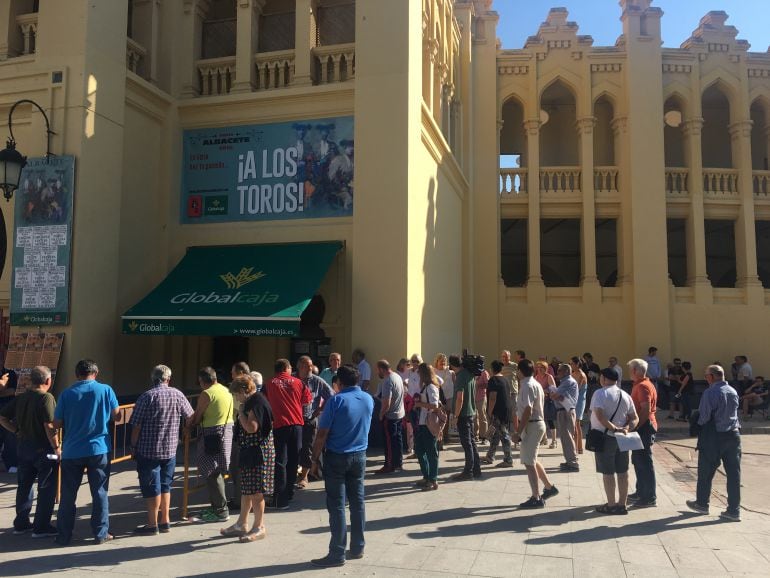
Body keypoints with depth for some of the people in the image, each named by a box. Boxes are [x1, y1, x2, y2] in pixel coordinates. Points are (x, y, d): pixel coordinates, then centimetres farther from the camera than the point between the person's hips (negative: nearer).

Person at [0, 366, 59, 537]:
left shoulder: (20, 398, 5)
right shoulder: (46, 398, -16)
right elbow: (49, 426, -22)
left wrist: (17, 431, 10)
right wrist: (57, 448, -15)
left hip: (23, 446, 7)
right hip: (43, 448, -7)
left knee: (24, 485, 18)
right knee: (47, 488, 3)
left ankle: (21, 523, 27)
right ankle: (41, 527, 6)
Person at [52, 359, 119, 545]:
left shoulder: (66, 394, -3)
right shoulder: (105, 390, -5)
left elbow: (57, 424, 0)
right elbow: (116, 415, 2)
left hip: (71, 451, 1)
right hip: (99, 449, -1)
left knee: (68, 495, 12)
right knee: (100, 493, 8)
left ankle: (64, 536, 18)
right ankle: (101, 534, 14)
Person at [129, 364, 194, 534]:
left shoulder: (147, 396, -12)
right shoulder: (178, 395, 1)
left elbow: (136, 426, -11)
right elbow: (190, 418, 9)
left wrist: (133, 446, 0)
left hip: (148, 450, -4)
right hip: (170, 450, 4)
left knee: (151, 488, 4)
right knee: (165, 485, 16)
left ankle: (152, 524, 11)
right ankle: (165, 521, 22)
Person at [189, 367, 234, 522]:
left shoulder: (206, 394, -12)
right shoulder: (226, 390, 13)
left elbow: (197, 418, -9)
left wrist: (189, 425, 10)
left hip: (213, 434, -9)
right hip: (227, 430, 9)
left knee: (212, 474, -2)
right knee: (217, 473, 17)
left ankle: (221, 511, 1)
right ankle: (216, 507, 26)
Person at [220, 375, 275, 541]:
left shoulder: (257, 401, -17)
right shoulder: (251, 402, 14)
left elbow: (252, 427, -25)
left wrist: (241, 412, -15)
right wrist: (242, 412, 8)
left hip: (259, 452, -10)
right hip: (251, 451, 10)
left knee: (256, 491, -2)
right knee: (246, 489, 17)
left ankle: (259, 527, 9)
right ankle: (242, 524, 28)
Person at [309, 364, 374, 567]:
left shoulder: (336, 401, -14)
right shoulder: (369, 399, 4)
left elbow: (322, 434, -14)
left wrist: (315, 459, -7)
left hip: (336, 457, -5)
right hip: (359, 456, 5)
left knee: (336, 505, 0)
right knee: (357, 502, 12)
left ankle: (337, 554, 3)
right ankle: (357, 548, 19)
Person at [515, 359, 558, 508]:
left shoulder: (527, 386, -17)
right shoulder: (536, 384, 13)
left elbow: (527, 411, -23)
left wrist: (518, 431, -19)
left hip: (531, 425, -10)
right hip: (538, 423, 10)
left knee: (529, 462, -3)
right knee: (532, 460, 20)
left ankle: (536, 498, 1)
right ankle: (549, 487, 29)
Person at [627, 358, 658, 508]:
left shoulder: (643, 386, -17)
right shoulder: (640, 385, 16)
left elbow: (646, 410, -24)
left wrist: (635, 426, -21)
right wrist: (634, 425, 17)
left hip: (644, 427, -11)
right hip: (642, 427, 11)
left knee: (645, 462, -5)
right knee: (638, 461, 16)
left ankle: (650, 498, 1)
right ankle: (641, 492, 25)